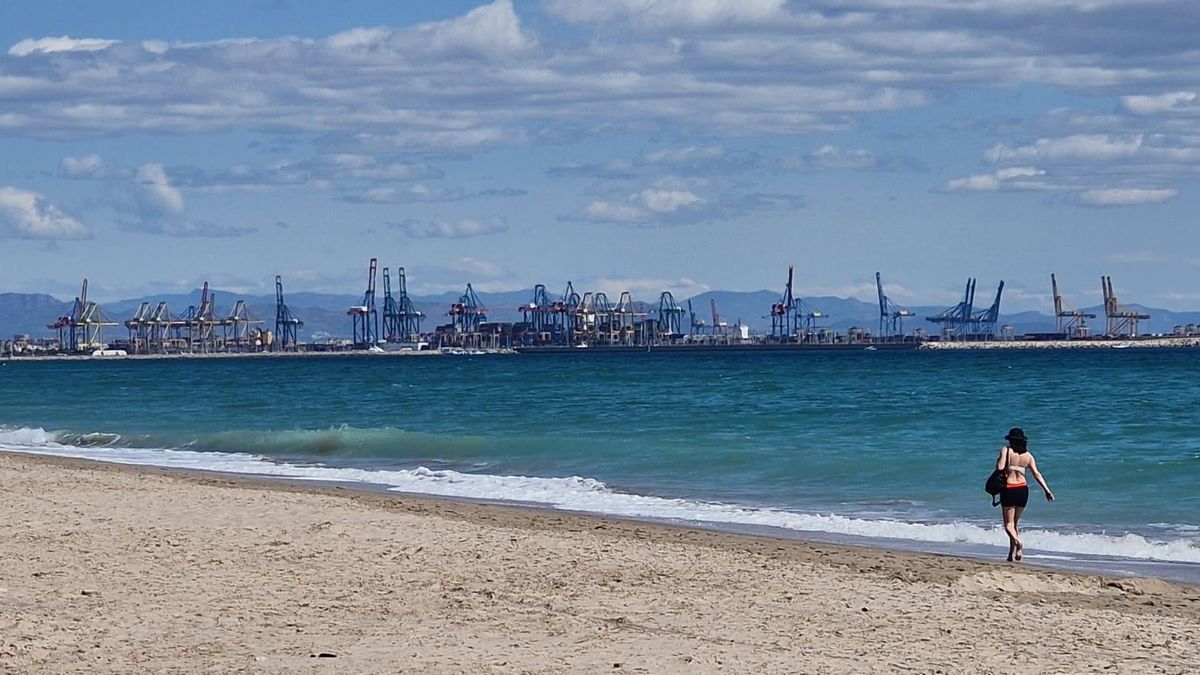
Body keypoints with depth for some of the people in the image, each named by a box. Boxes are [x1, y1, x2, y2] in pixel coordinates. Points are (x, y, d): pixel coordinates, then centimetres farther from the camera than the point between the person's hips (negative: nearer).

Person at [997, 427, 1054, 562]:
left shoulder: (1006, 450, -7)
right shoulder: (1027, 455, 5)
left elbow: (1000, 469, -16)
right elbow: (1037, 474, 2)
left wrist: (998, 461, 7)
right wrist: (1047, 490, 4)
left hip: (1009, 489, -4)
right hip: (1023, 489, 4)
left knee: (1008, 524, 2)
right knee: (1015, 522, 17)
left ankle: (1018, 543, -26)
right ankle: (1012, 554, 15)